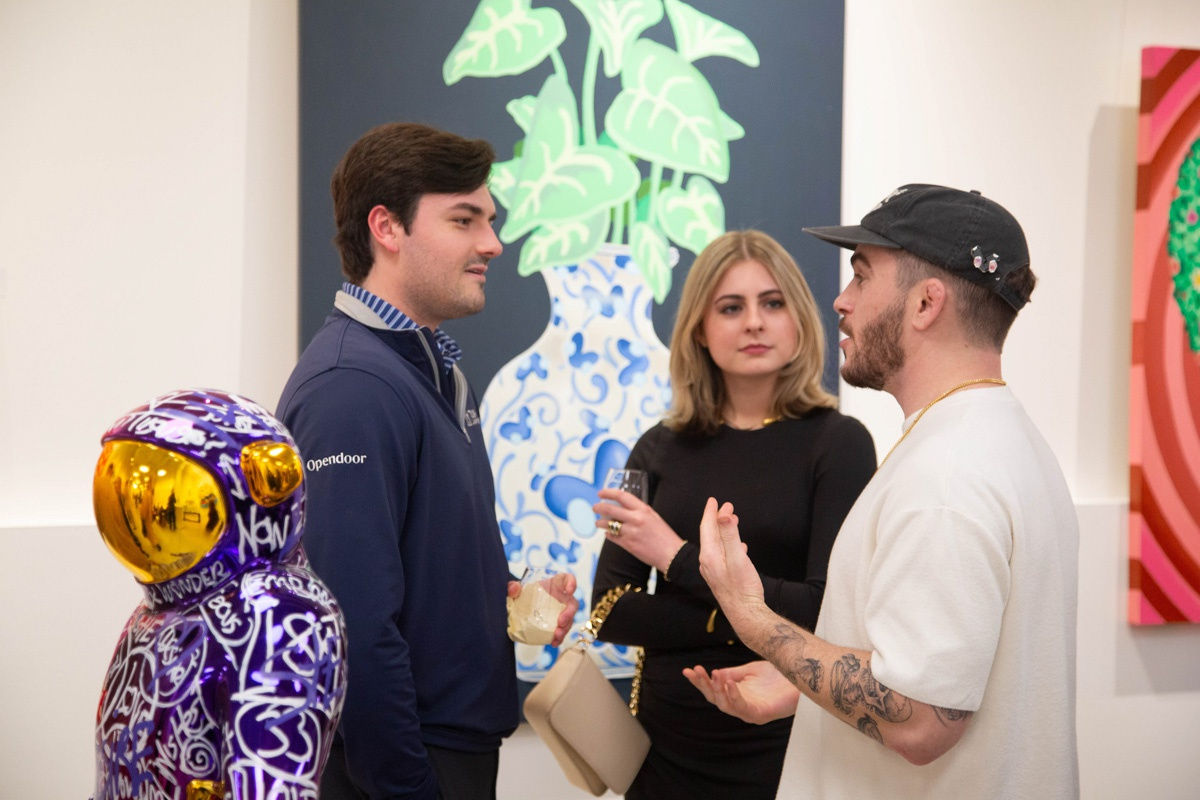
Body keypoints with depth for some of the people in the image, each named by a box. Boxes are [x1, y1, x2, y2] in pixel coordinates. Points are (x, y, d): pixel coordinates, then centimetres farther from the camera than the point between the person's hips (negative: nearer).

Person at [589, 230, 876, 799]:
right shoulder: (661, 449, 2)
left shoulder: (837, 442, -8)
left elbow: (828, 614, -16)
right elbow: (610, 609, -3)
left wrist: (678, 559, -14)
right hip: (666, 741, 3)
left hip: (783, 746, -3)